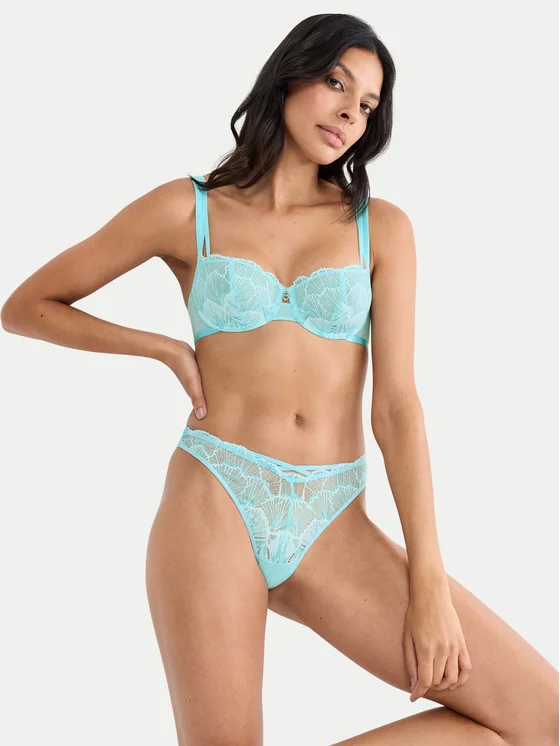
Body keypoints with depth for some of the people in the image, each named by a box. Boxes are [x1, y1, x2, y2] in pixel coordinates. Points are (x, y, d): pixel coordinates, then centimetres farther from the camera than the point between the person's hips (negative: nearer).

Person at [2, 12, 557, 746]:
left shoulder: (380, 227, 9)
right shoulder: (186, 209, 7)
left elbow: (396, 403, 1)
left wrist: (429, 585, -7)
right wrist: (167, 349, 4)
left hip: (332, 527, 2)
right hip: (213, 505, -2)